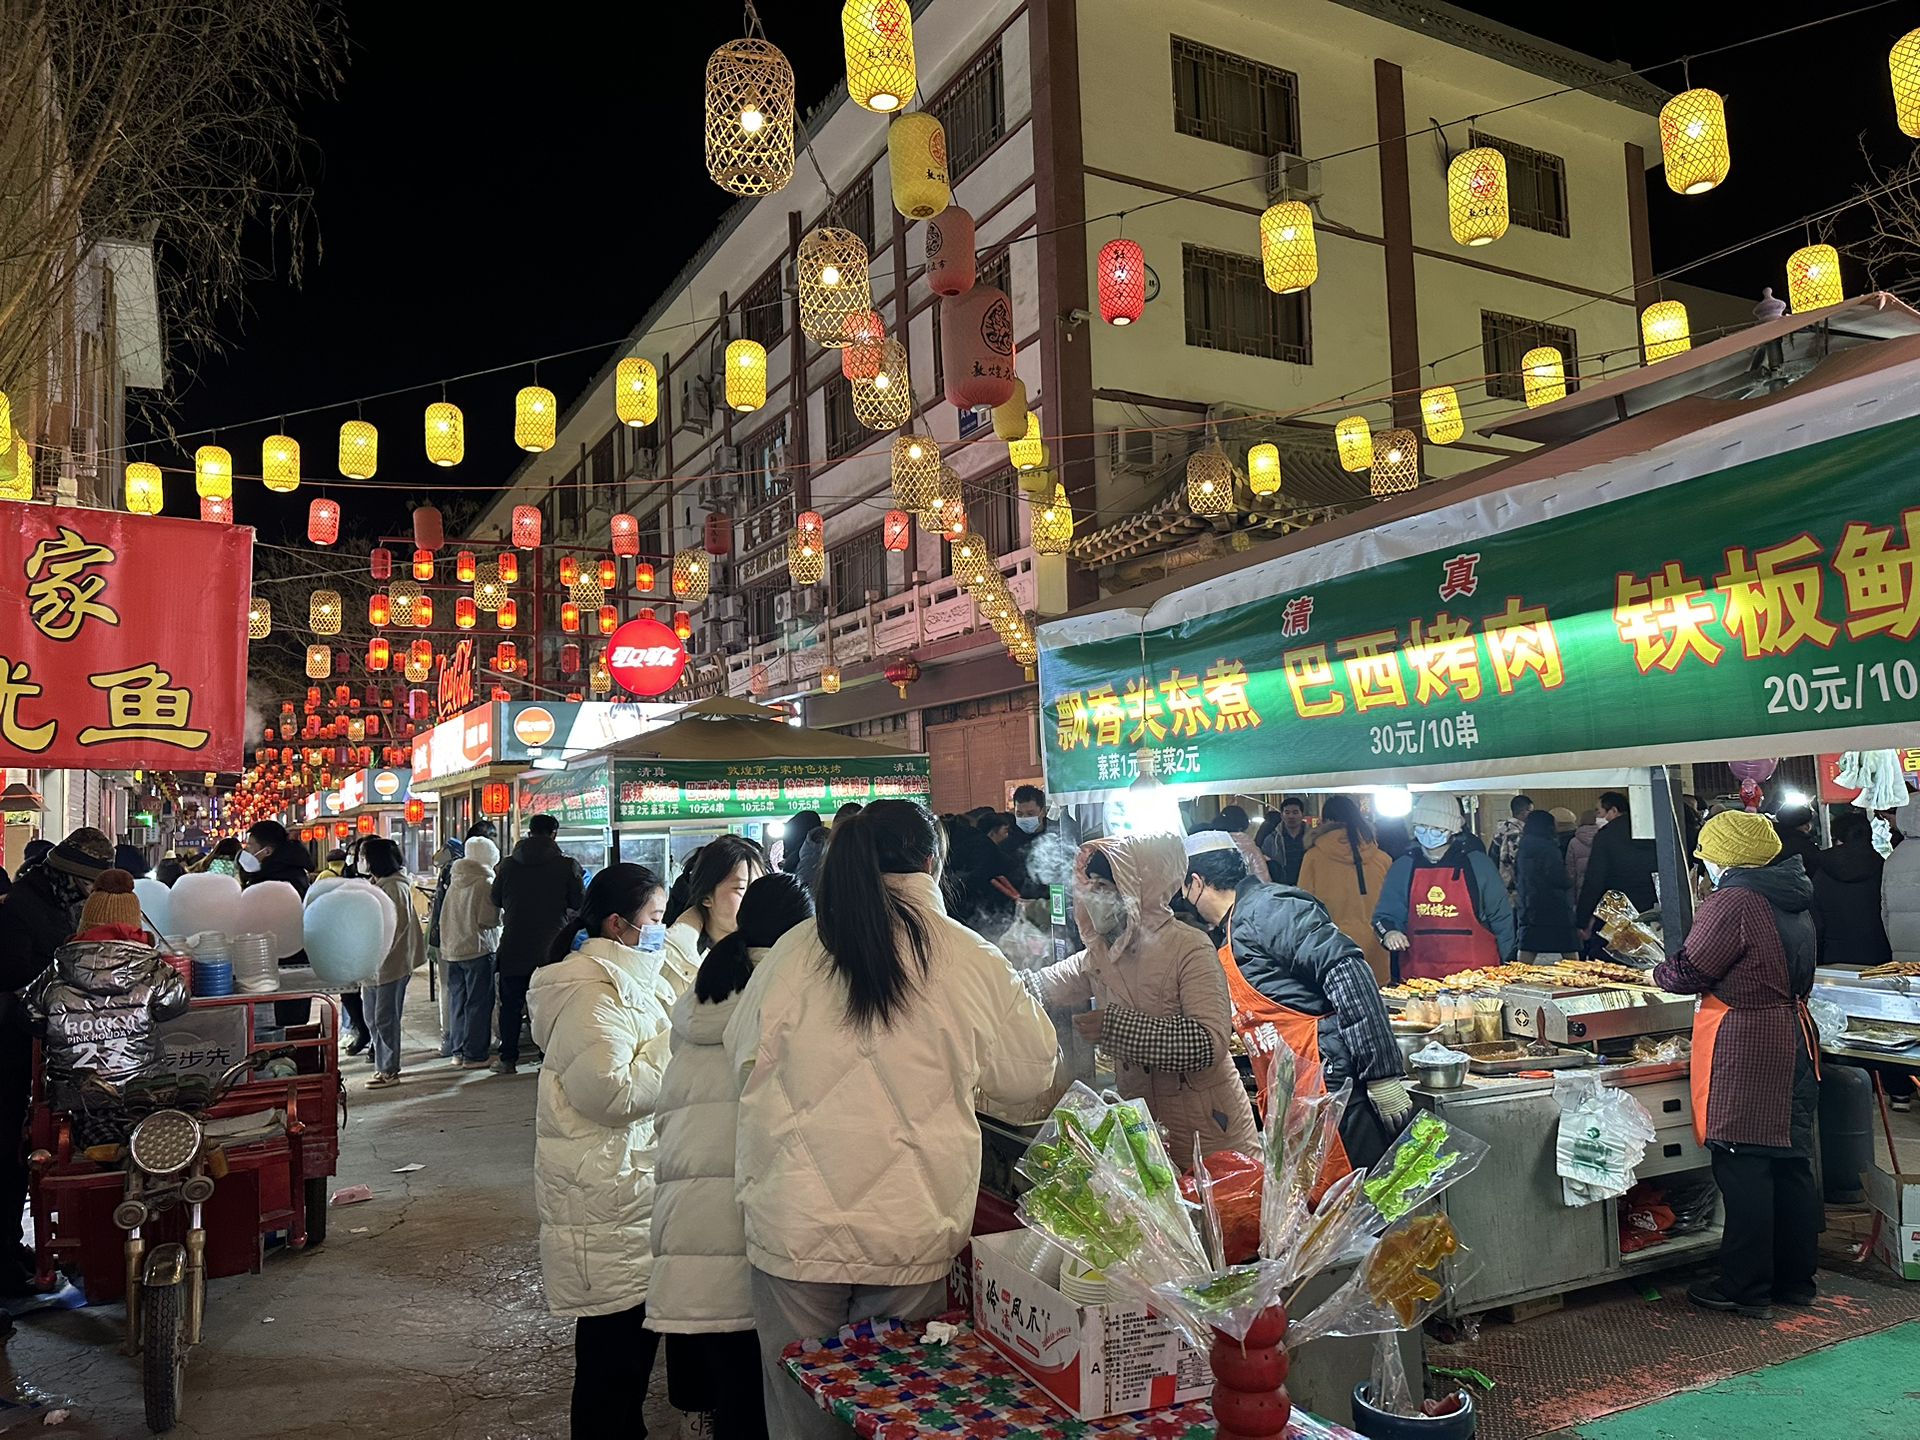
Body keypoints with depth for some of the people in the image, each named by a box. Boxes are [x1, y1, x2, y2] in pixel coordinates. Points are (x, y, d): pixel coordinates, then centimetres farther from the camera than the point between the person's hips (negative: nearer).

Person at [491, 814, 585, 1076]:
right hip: (551, 947, -2)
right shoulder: (567, 866, -9)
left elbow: (495, 901, 12)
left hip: (513, 948, 2)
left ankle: (508, 1059, 15)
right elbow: (580, 904, -3)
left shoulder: (508, 865, 0)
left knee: (511, 1005, 11)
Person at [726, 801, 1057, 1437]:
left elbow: (745, 1054, 8)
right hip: (913, 1232, 0)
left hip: (796, 1232, 1)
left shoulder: (793, 951, -7)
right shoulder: (974, 962, -8)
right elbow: (1026, 1076, 6)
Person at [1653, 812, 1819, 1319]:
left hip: (1744, 1050, -9)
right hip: (1795, 1042, 9)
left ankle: (1747, 1289, 6)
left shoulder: (1733, 902, -17)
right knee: (1791, 1162, 15)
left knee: (1743, 1169, -2)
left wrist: (1657, 973, 6)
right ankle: (1796, 1279, 25)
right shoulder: (1793, 902, 11)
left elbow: (1687, 972, -15)